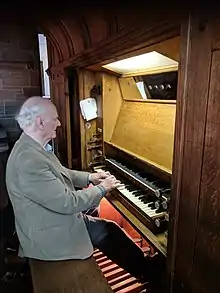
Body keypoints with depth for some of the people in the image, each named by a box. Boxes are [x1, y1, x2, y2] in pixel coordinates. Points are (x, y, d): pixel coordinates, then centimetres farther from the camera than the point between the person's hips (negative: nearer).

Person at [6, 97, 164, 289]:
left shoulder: (31, 148, 1)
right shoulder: (28, 160, -33)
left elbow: (59, 174, 14)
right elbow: (68, 203, -31)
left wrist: (89, 177, 2)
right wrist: (102, 188, -16)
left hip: (53, 218, 9)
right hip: (49, 235, -9)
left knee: (107, 227, 17)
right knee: (109, 231, 3)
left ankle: (141, 266, 37)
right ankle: (146, 272, 28)